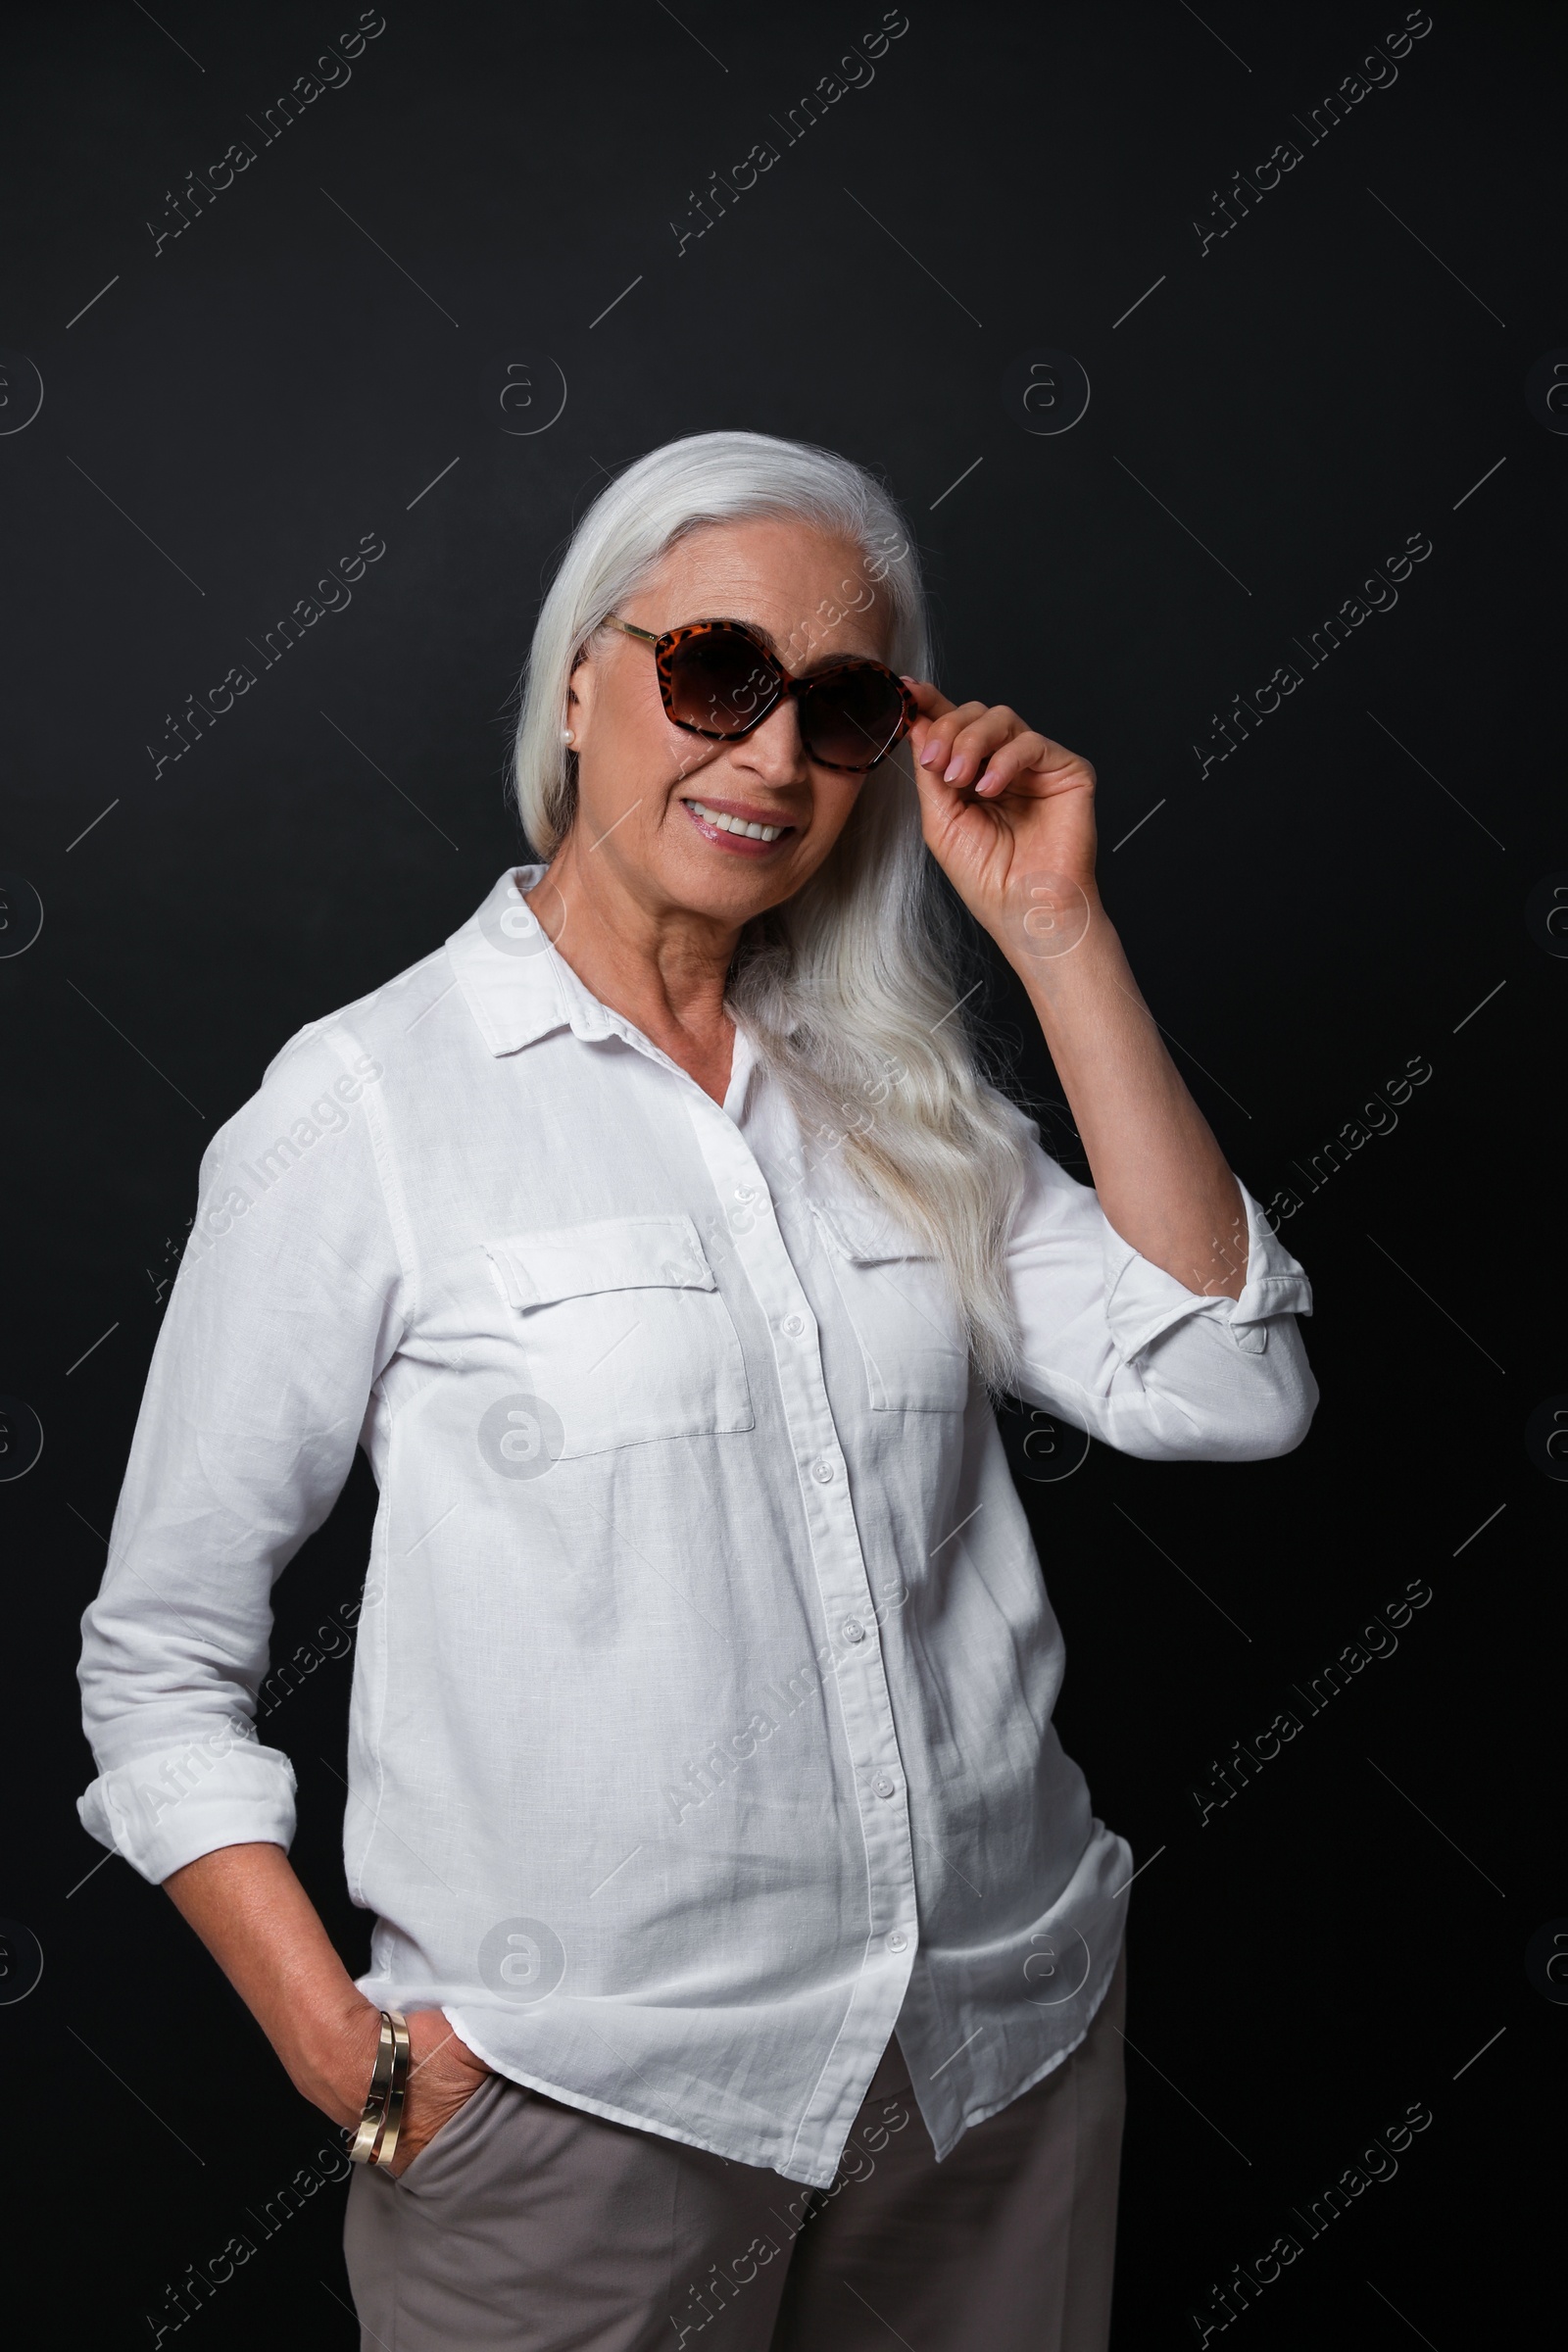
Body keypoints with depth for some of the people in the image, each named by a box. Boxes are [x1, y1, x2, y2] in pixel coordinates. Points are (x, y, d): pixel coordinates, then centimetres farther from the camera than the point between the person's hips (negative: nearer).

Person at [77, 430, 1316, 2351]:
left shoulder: (897, 1091, 5)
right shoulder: (366, 1103, -8)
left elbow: (1223, 1390, -6)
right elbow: (158, 1655, -4)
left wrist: (1055, 932, -7)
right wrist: (347, 2050, -14)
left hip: (1004, 2048, 5)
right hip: (581, 2102, -4)